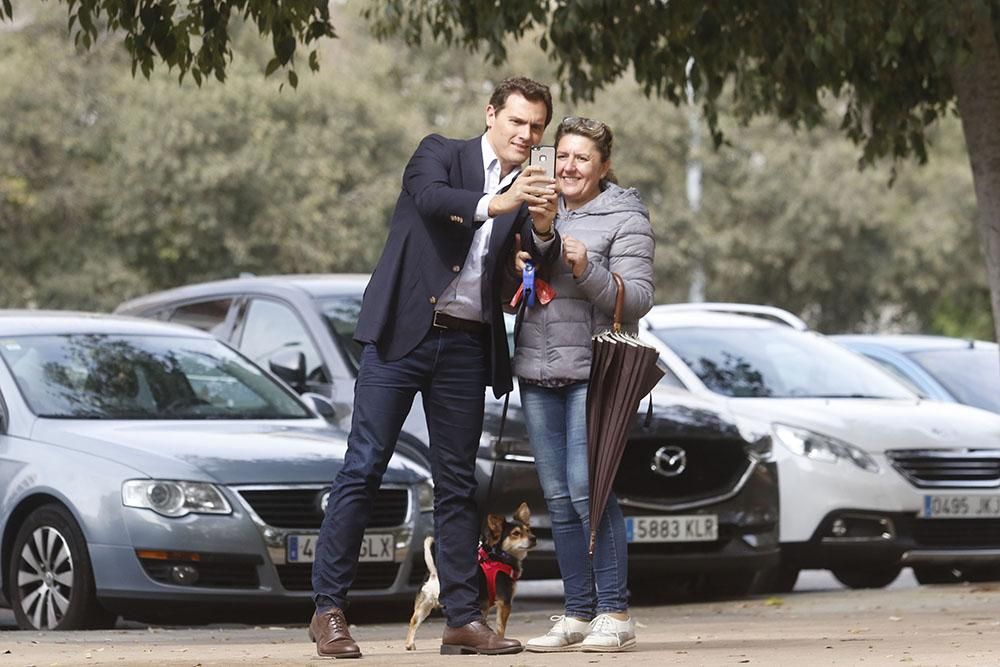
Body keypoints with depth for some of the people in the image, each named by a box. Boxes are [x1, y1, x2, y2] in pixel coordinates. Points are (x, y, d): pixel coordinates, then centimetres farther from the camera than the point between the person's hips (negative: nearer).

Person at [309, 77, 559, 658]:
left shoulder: (525, 191, 13)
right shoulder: (441, 153, 2)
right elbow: (430, 198, -20)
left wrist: (545, 226, -20)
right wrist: (497, 203, -35)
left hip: (467, 346, 4)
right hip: (403, 332, -4)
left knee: (458, 483, 7)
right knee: (364, 467, -6)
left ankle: (464, 617, 9)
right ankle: (329, 609, -4)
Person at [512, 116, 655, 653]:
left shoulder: (624, 219, -2)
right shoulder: (541, 212, 16)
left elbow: (638, 300, -10)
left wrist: (587, 271, -24)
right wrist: (518, 269, 3)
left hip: (594, 371, -6)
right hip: (537, 369, 6)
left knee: (587, 491, -14)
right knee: (558, 498, 5)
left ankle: (615, 614, -9)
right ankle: (577, 614, 9)